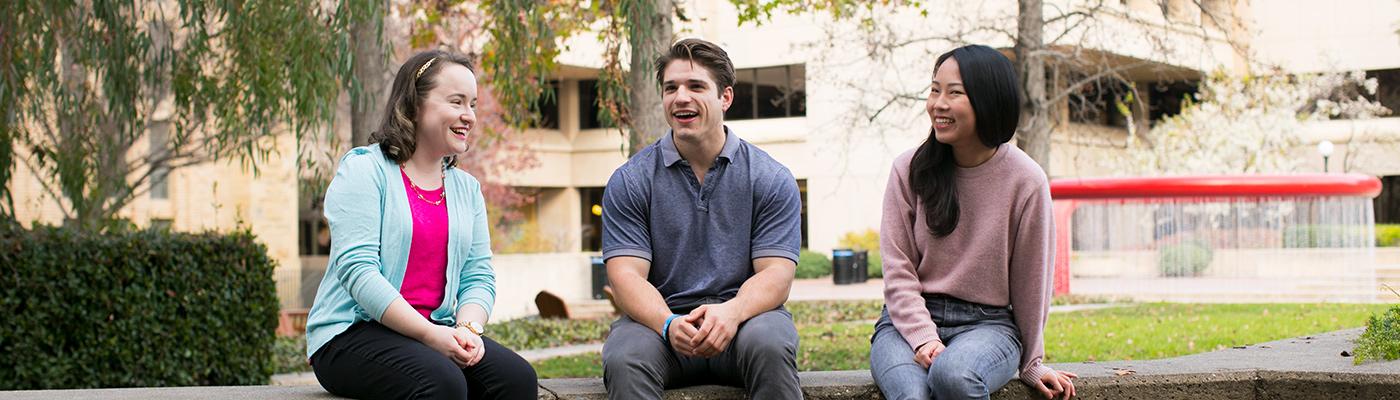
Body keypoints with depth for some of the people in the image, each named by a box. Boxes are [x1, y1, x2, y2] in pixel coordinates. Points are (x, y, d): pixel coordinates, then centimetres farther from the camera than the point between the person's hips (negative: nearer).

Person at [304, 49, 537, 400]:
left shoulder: (467, 188, 15)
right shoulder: (363, 170, -4)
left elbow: (478, 276, 10)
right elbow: (358, 270, -15)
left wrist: (468, 328, -13)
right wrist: (428, 333, -23)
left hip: (436, 332, 6)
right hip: (352, 332, -6)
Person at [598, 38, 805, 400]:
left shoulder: (771, 179, 5)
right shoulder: (629, 182, 6)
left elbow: (776, 274, -3)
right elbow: (626, 274, -3)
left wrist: (731, 313, -25)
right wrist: (668, 325, -25)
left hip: (742, 315, 0)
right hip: (663, 319, 0)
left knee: (769, 345, -34)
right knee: (624, 360, -33)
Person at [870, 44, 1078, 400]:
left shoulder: (1025, 180, -4)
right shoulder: (909, 169, 1)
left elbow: (1030, 281, 4)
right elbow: (898, 270, -1)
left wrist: (1030, 364, 11)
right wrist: (923, 338, -15)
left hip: (988, 322, -1)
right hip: (909, 319, 1)